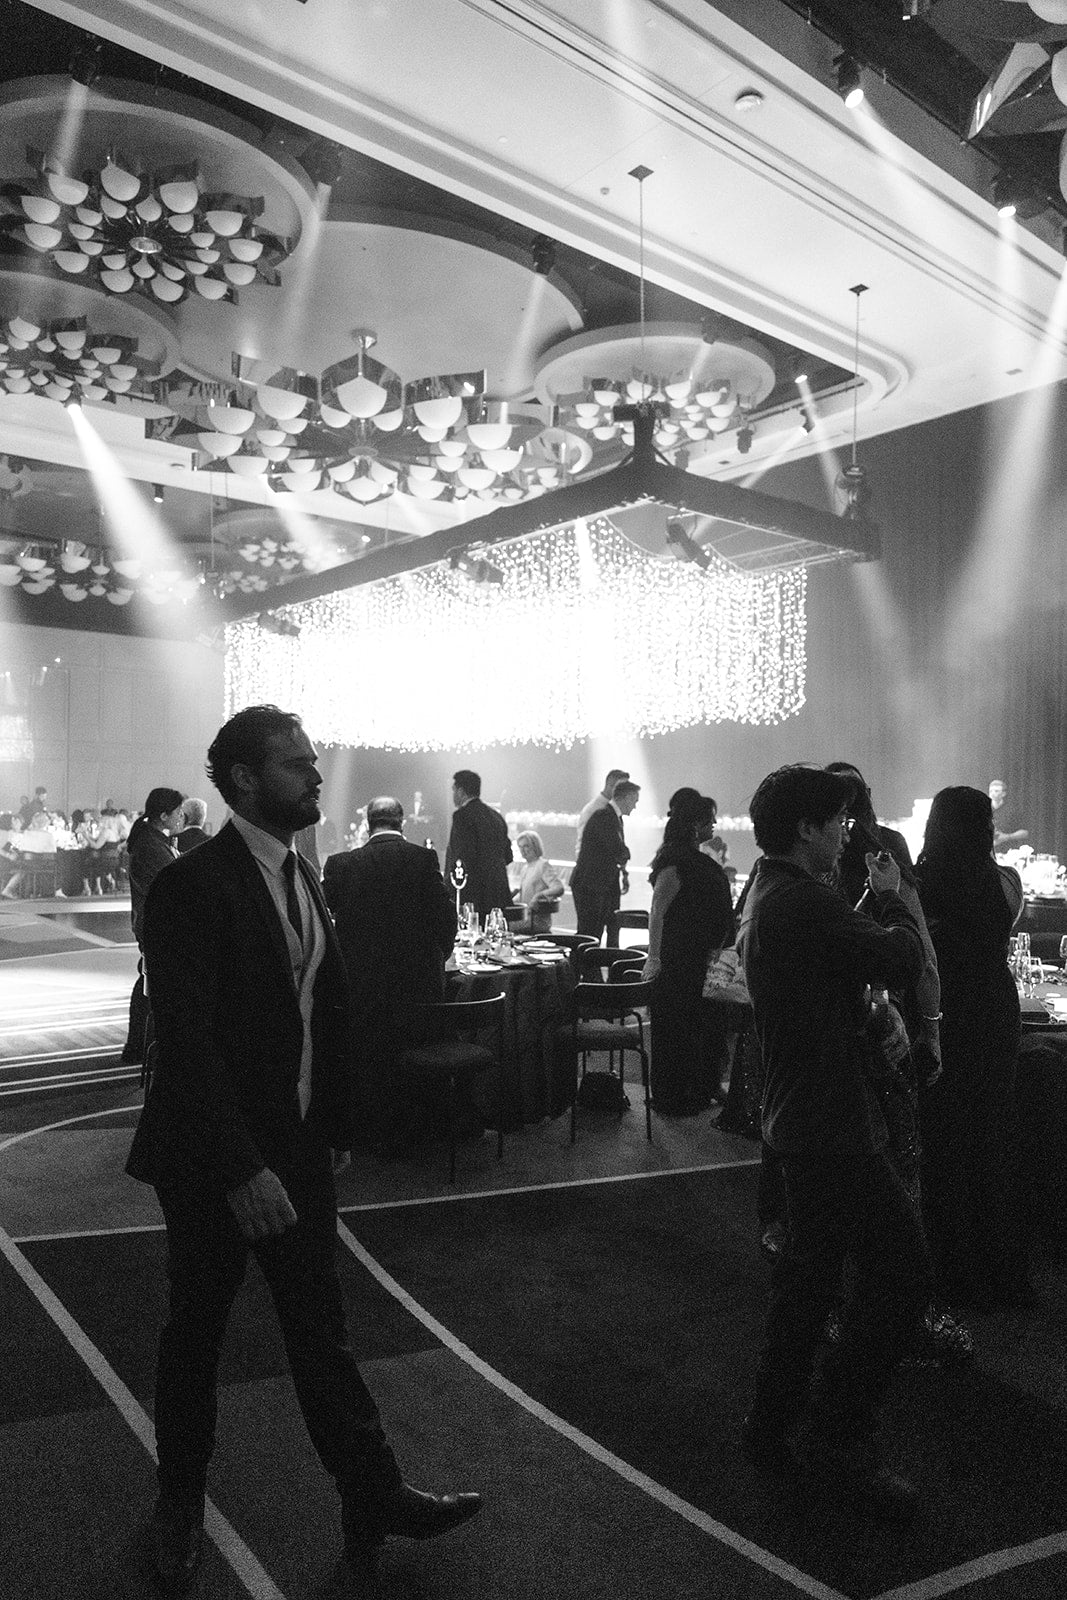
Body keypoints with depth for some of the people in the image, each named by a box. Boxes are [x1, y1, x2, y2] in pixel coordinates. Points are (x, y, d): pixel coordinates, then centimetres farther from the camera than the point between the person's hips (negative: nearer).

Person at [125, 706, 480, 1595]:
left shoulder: (304, 880, 5)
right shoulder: (192, 885, -19)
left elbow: (329, 1012, 8)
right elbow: (186, 1040, -23)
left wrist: (334, 1131, 5)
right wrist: (240, 1170, -25)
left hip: (297, 1151, 6)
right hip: (214, 1162, -6)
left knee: (322, 1329, 14)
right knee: (197, 1330, 16)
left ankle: (374, 1500, 27)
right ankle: (181, 1500, 39)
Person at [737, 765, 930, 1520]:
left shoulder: (767, 898, 13)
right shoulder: (807, 902, -21)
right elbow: (904, 960, -19)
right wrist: (890, 894, -3)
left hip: (801, 1117, 11)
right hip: (834, 1123, -11)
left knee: (809, 1273, 18)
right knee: (904, 1268, -2)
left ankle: (773, 1426, 29)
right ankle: (843, 1443, 8)